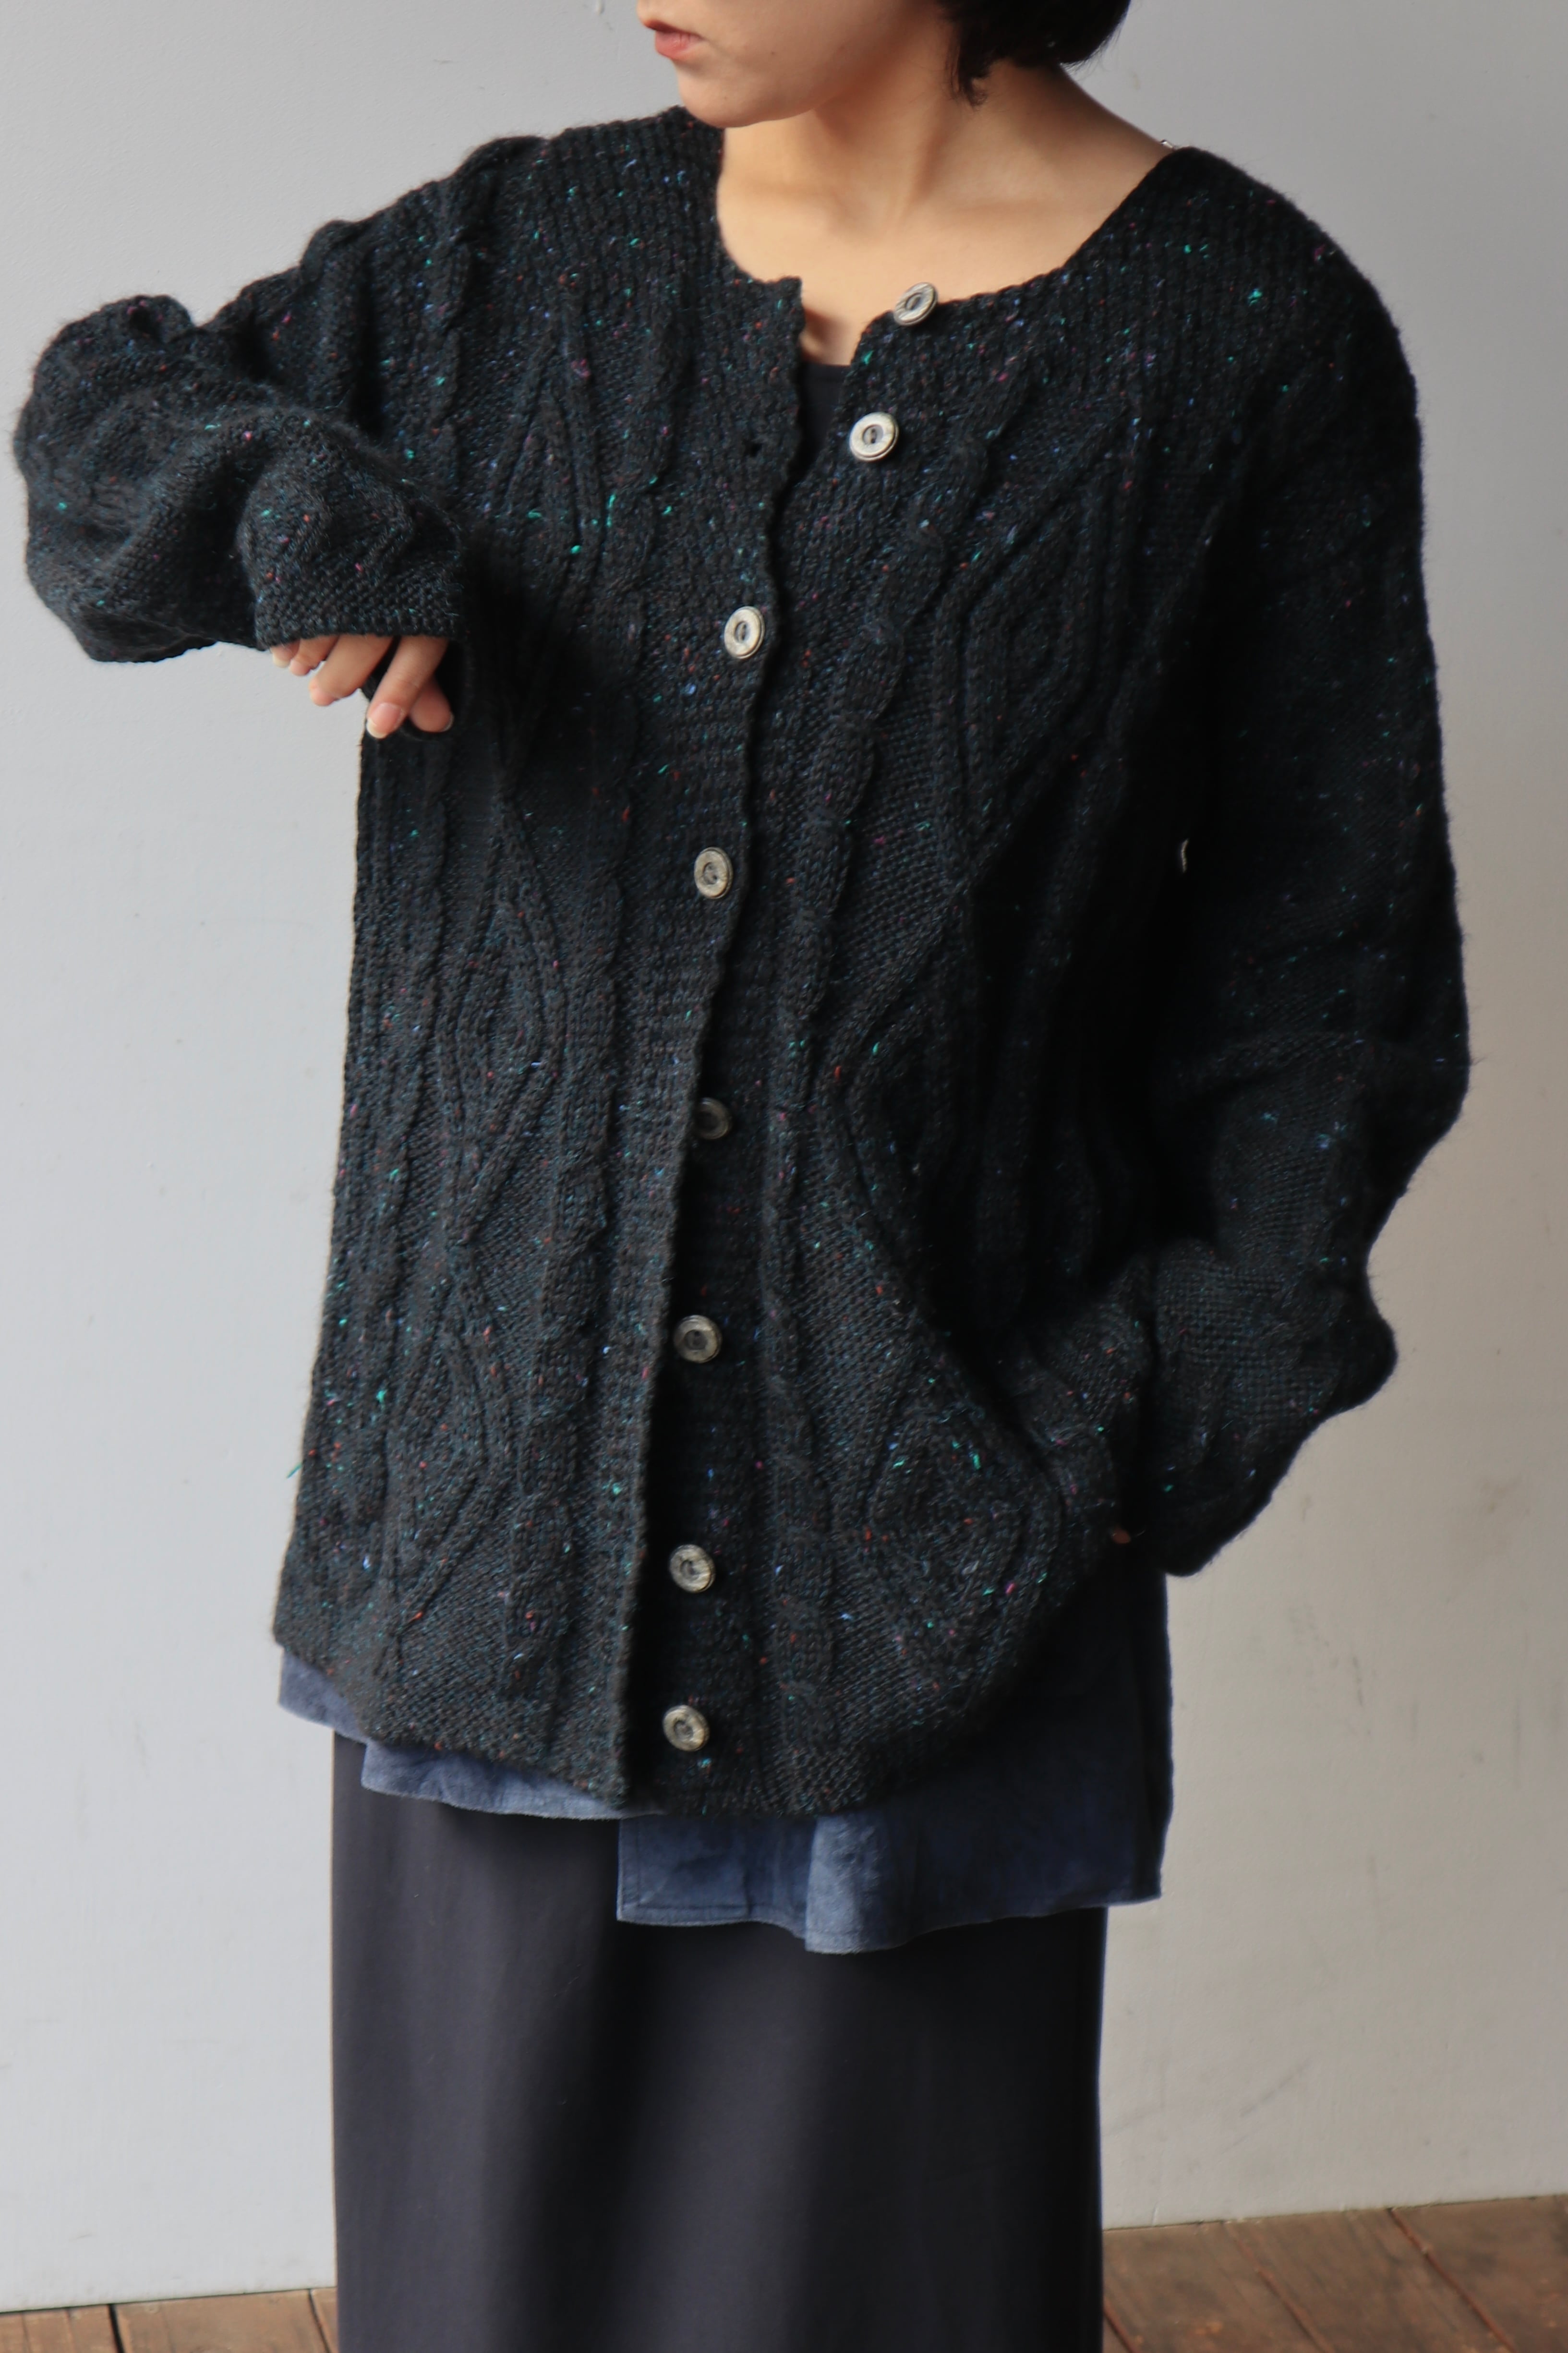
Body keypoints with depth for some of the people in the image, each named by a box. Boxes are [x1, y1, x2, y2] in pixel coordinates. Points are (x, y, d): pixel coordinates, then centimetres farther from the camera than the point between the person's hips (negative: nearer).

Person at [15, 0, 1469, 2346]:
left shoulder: (1241, 339, -6)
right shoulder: (525, 259, 3)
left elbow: (1325, 958, -2)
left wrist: (1164, 1412, -10)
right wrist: (291, 502, -8)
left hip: (926, 1474, -3)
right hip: (508, 1432, 3)